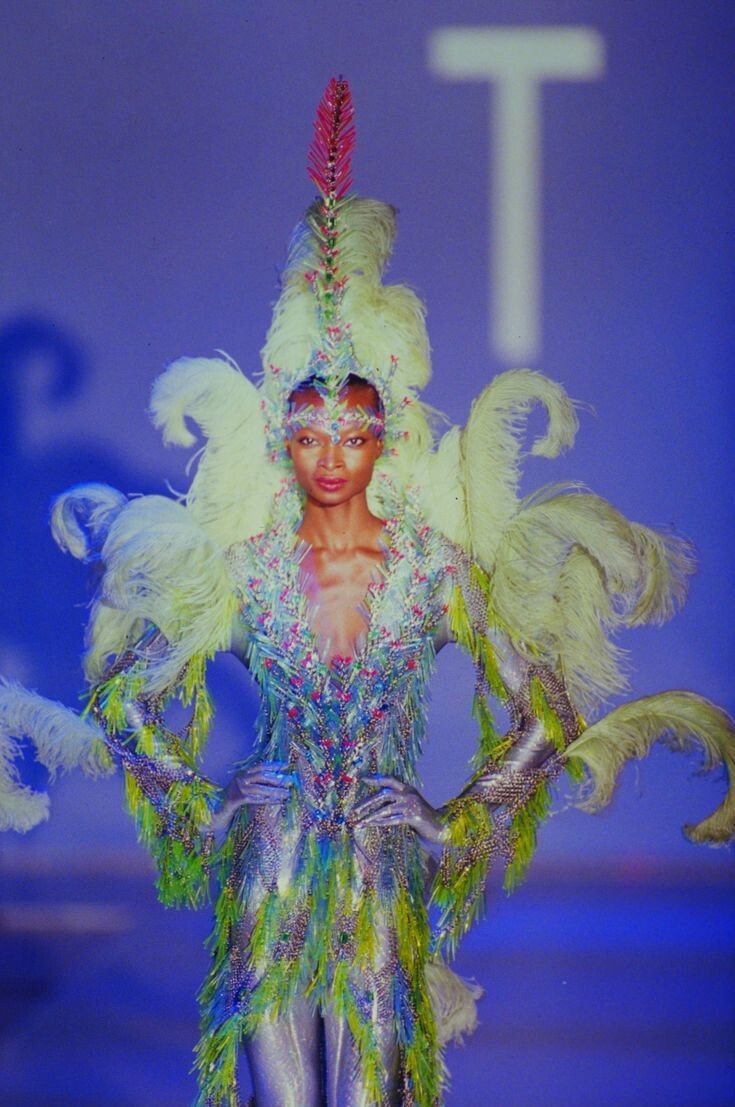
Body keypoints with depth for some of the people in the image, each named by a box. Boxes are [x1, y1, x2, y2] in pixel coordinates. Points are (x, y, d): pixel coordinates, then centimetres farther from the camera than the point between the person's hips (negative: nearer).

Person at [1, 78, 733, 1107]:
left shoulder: (440, 564, -5)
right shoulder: (241, 564, -4)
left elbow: (543, 719, 3)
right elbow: (130, 700, 7)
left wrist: (456, 825, 0)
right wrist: (200, 810, 3)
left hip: (385, 848, 0)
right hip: (268, 843, 0)